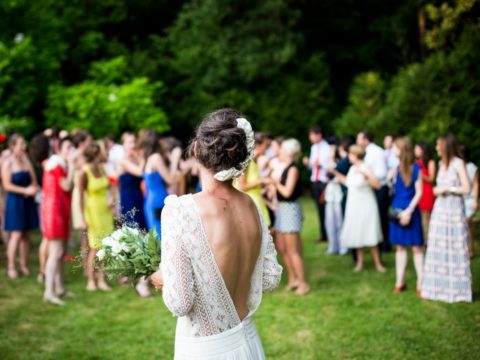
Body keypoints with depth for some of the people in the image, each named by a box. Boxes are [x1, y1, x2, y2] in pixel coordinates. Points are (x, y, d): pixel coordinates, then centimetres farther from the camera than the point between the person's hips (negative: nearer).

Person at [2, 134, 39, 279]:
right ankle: (11, 267, 0)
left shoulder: (26, 159, 10)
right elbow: (6, 185, -12)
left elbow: (33, 180, 13)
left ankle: (24, 265, 15)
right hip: (15, 201, -5)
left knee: (26, 234, 7)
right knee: (16, 234, -8)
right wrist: (25, 190, -16)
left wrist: (33, 189, -8)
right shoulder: (7, 162, -7)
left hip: (28, 201, 5)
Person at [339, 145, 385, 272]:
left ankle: (377, 263, 7)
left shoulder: (365, 168, -16)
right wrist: (336, 173, 20)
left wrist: (365, 175, -39)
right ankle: (360, 261, 21)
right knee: (356, 234, 10)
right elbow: (347, 182, 21)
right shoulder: (352, 168, 6)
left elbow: (377, 184, -27)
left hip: (365, 207, -7)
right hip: (353, 206, 7)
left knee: (370, 236, -3)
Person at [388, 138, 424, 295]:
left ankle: (420, 283, 3)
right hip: (397, 211, 5)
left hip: (410, 211, -5)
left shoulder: (415, 168, -9)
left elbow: (419, 192, -10)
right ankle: (400, 281, 16)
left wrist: (409, 211, -14)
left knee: (416, 247, -1)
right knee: (400, 246, 10)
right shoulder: (397, 167, 6)